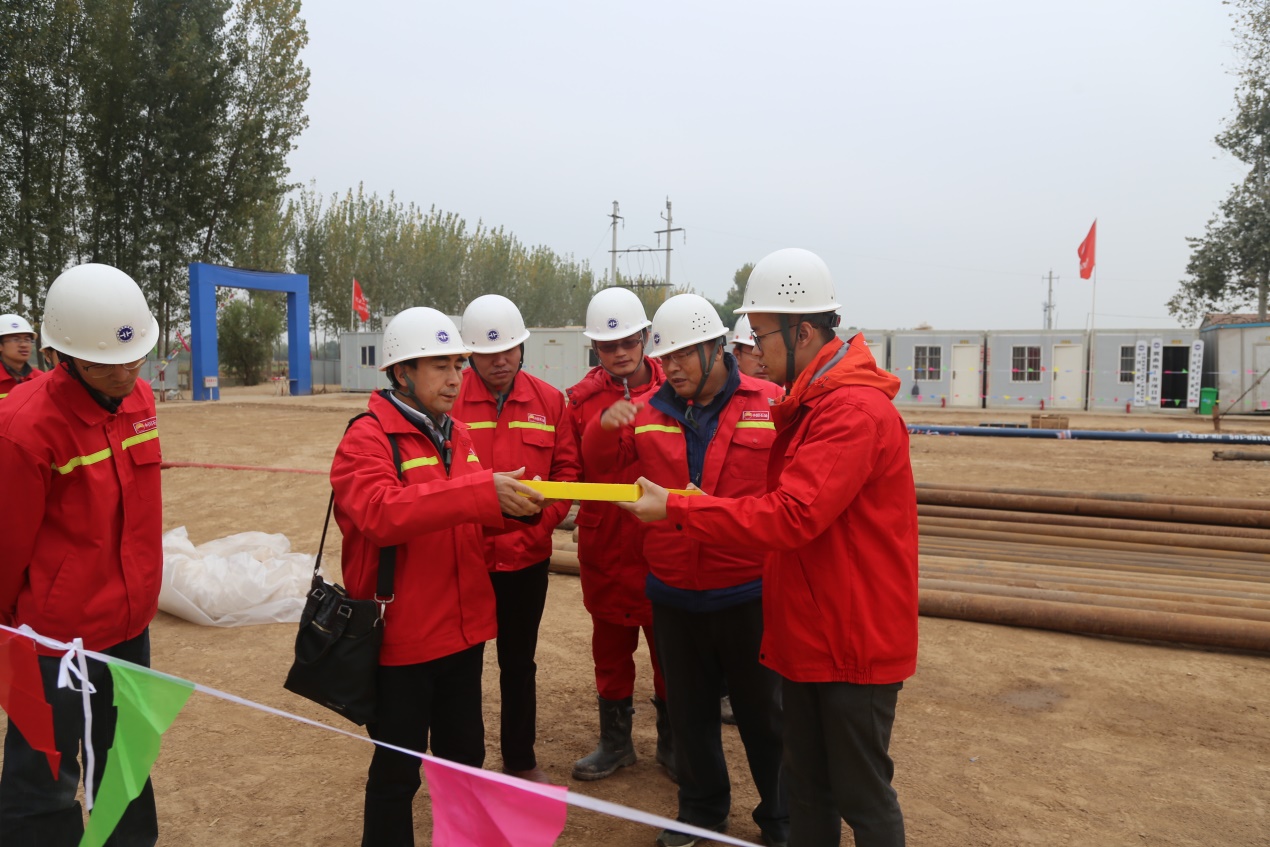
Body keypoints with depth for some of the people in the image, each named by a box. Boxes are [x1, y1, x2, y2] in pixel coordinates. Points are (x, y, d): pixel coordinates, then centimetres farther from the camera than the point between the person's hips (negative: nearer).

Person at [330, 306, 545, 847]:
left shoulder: (456, 434, 8)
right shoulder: (366, 438, -15)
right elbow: (380, 513, -32)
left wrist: (513, 506, -11)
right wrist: (483, 492, -37)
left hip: (462, 628, 7)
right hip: (401, 636, -7)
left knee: (465, 756, 22)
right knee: (397, 770, 9)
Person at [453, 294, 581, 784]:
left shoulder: (549, 401, 1)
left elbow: (566, 468, 3)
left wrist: (541, 519, -9)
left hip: (527, 558, 3)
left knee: (519, 664, 18)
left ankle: (520, 760, 37)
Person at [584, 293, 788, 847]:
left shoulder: (771, 406, -10)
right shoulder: (651, 412, 3)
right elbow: (600, 460, 11)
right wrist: (606, 424, -9)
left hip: (747, 593, -3)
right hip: (674, 596, 4)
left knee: (763, 713, 14)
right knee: (689, 711, 19)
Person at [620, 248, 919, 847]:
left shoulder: (856, 411, -23)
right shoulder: (808, 402, 10)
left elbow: (793, 516, -29)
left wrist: (676, 510, -24)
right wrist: (702, 504, 3)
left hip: (854, 640, -9)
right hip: (808, 633, 9)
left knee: (862, 797, 8)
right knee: (807, 787, 20)